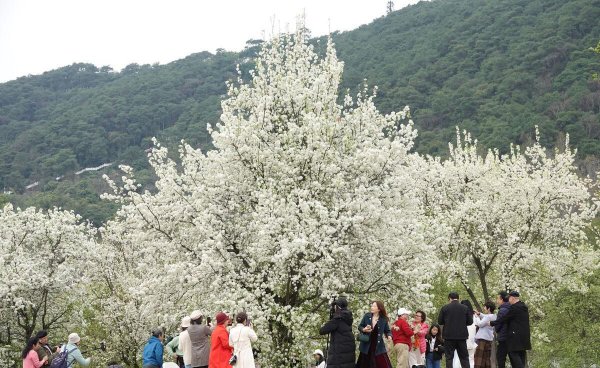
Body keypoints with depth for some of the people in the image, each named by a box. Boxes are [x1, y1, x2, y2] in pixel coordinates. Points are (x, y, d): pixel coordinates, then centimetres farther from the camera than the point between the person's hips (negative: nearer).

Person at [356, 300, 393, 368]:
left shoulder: (384, 320, -4)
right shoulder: (367, 316, -1)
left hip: (378, 347, -2)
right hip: (366, 346, 2)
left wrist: (389, 336, -20)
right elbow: (360, 326, 6)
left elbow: (387, 331, 2)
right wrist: (364, 330, -15)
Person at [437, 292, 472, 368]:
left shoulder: (445, 308, -4)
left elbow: (439, 322, -1)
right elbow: (470, 321, 2)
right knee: (464, 357, 8)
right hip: (462, 336, 2)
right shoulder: (465, 308, 0)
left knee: (449, 357, 3)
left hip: (449, 336, -1)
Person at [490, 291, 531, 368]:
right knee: (521, 355, 11)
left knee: (513, 354, -8)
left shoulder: (514, 307, -14)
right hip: (524, 337, 9)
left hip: (516, 336, -9)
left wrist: (492, 323, -2)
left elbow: (504, 318, -13)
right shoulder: (524, 307, 14)